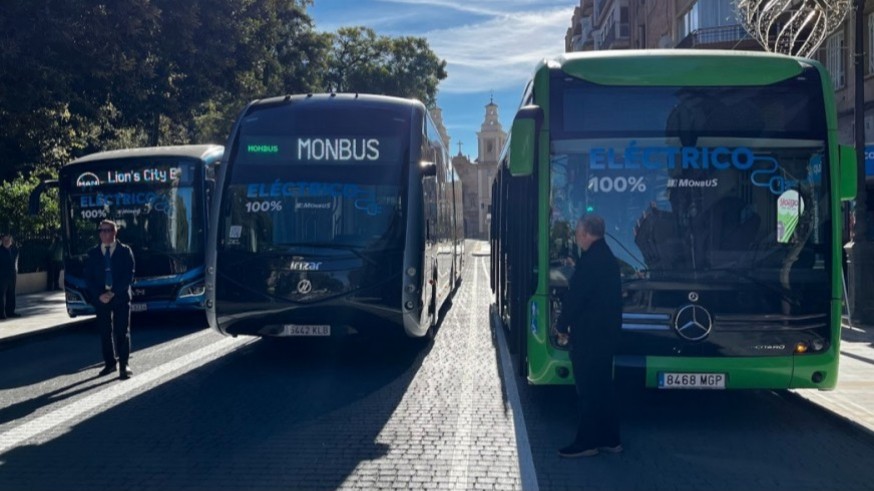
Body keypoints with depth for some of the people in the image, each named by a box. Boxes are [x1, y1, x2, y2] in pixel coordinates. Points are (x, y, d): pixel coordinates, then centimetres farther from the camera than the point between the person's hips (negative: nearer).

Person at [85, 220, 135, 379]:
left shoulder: (125, 251, 1)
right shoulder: (92, 253, 7)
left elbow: (129, 275, -6)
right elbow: (88, 278, 4)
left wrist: (113, 292, -15)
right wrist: (99, 295, -11)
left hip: (121, 297, -3)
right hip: (100, 298, 3)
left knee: (122, 332, -4)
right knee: (105, 332, 7)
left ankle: (124, 365, -3)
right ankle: (110, 363, 15)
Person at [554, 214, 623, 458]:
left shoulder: (591, 261, -19)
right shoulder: (607, 258, 12)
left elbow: (575, 297, -18)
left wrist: (562, 326, -4)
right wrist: (568, 324, 16)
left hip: (588, 337, -10)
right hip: (605, 334, 10)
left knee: (588, 391, -2)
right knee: (603, 388, 15)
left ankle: (587, 442, 5)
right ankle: (609, 439, 21)